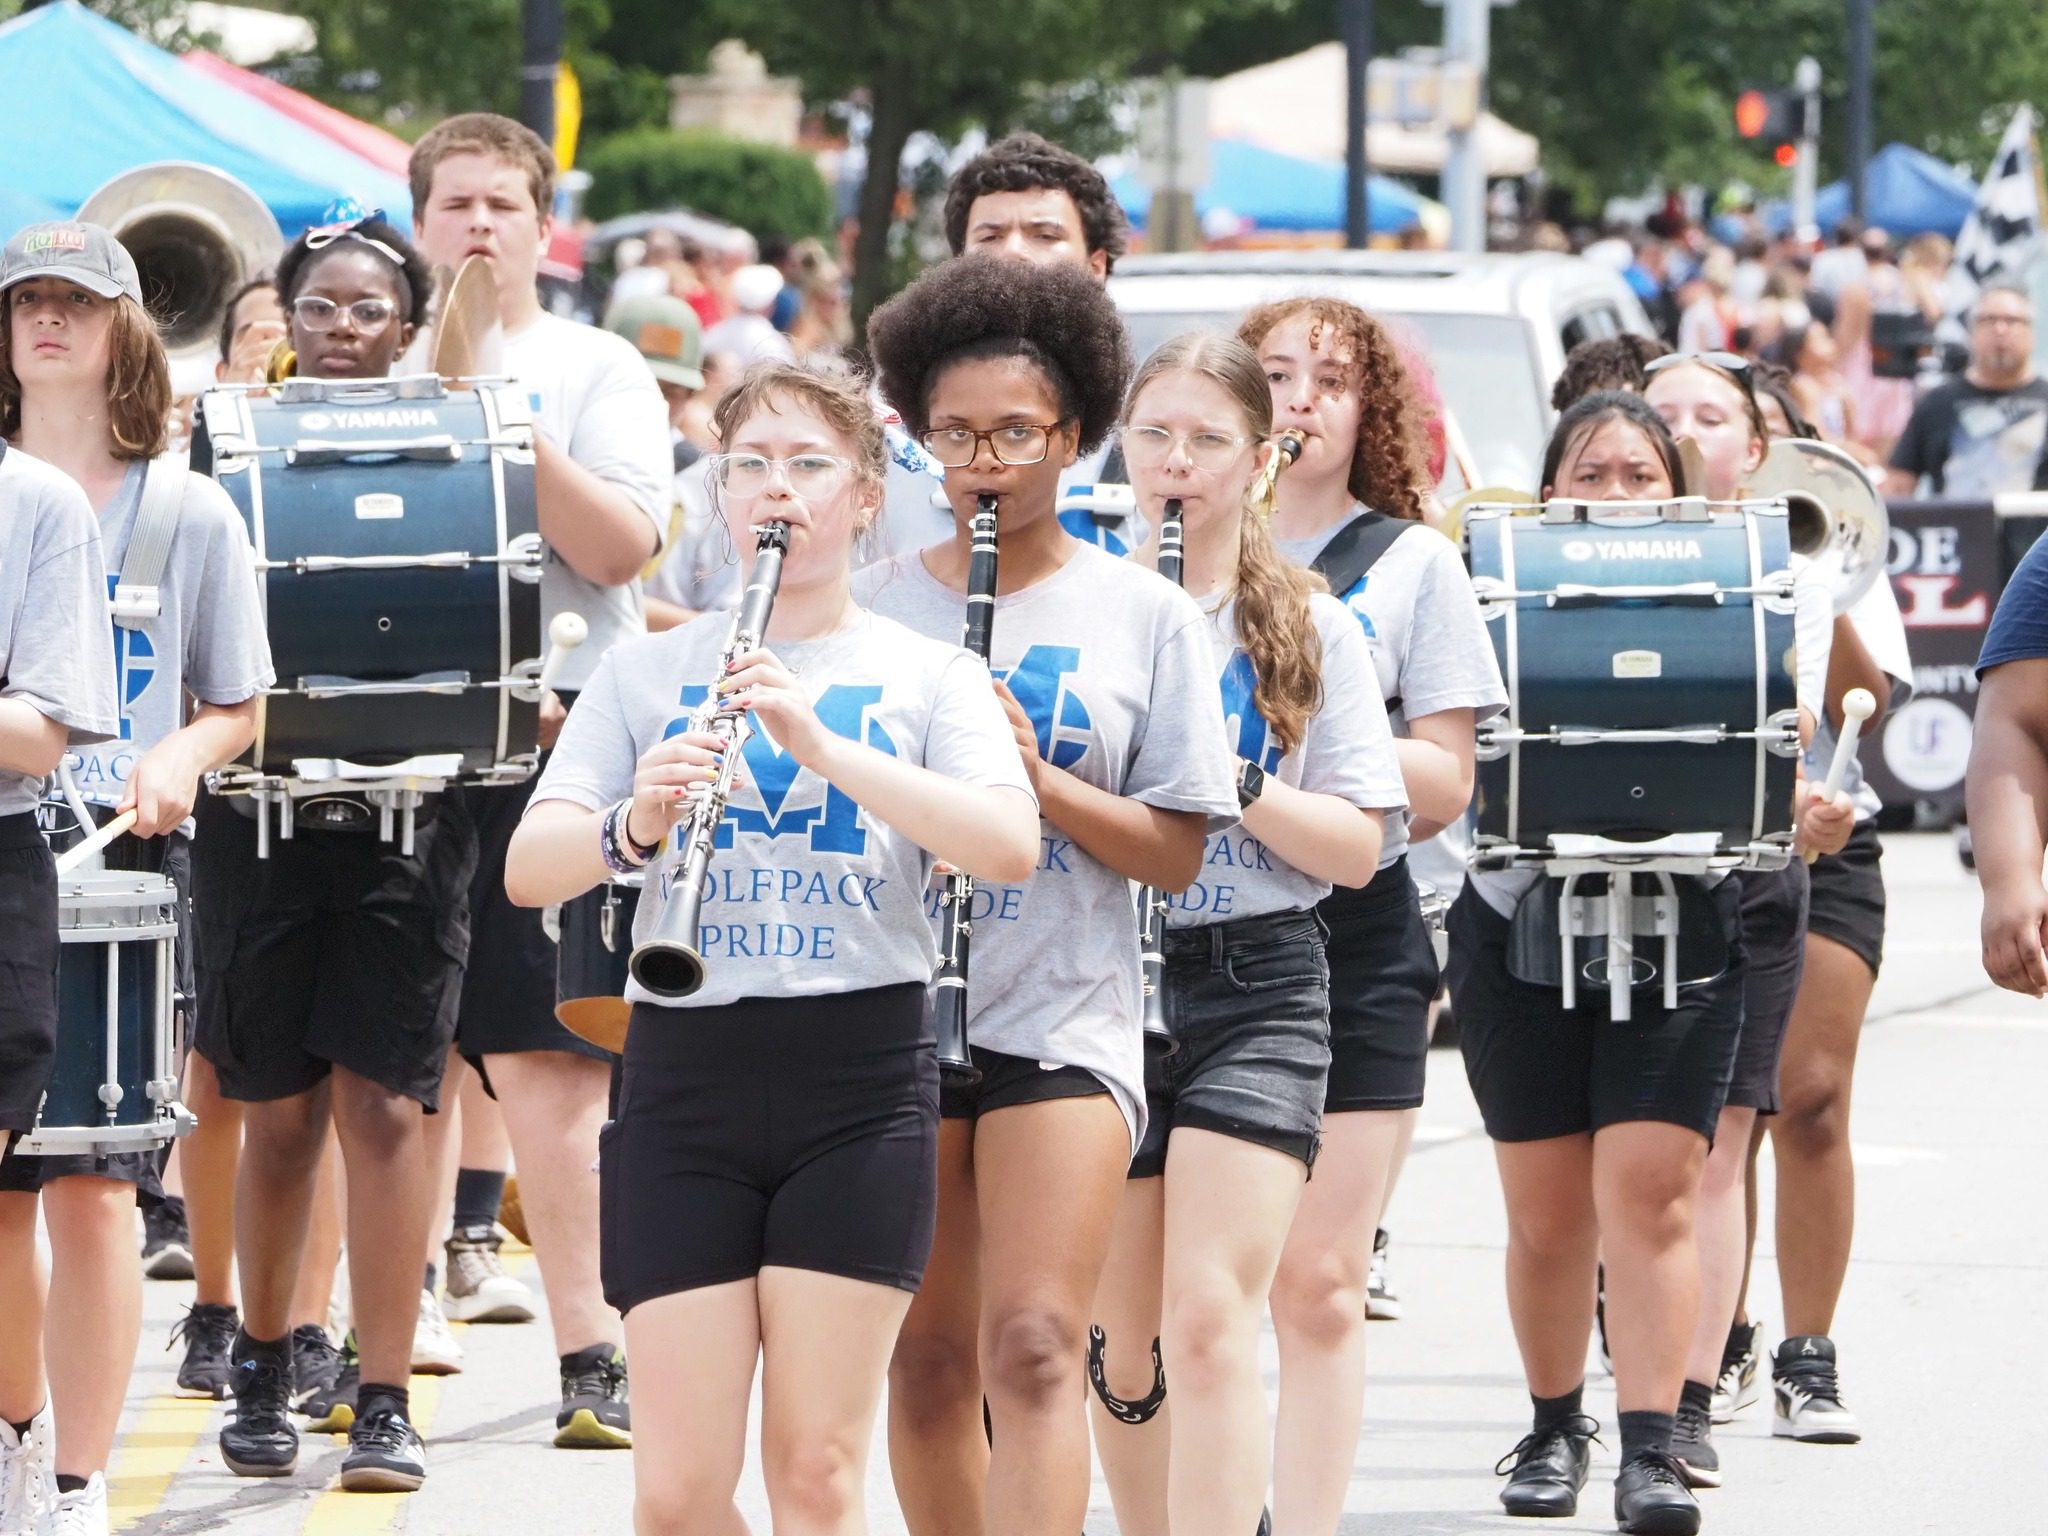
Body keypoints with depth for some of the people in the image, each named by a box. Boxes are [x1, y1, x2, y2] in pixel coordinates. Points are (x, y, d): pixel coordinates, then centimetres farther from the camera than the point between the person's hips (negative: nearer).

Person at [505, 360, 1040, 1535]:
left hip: (860, 1076, -1)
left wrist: (823, 744, -21)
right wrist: (635, 822, -20)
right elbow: (529, 868, 2)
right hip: (686, 1074, 1)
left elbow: (1012, 845, -11)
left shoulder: (928, 675, 7)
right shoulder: (648, 673, 12)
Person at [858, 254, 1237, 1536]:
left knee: (1035, 1347, -15)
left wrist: (1038, 777, -16)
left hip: (1064, 1023, -3)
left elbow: (1177, 854, -1)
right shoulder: (874, 604, 7)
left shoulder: (1145, 616, 2)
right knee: (930, 1360, 7)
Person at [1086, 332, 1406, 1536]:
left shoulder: (1309, 626, 3)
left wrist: (1237, 780, -16)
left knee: (1210, 1323, -15)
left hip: (1255, 986, -2)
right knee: (1123, 1338, 7)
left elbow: (1357, 848, -1)